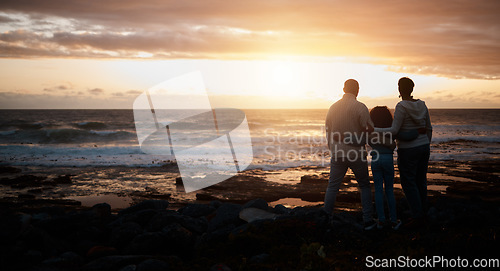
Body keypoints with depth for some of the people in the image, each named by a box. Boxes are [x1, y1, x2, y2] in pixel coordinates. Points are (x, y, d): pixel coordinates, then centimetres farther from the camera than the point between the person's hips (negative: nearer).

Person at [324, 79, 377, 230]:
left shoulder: (333, 107, 4)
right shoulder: (360, 107, -10)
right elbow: (369, 131, -9)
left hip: (337, 154, 3)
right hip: (356, 154, -3)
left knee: (332, 187, 12)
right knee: (364, 186, 11)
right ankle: (368, 221, 12)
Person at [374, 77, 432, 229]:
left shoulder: (401, 107, -17)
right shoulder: (422, 105, 6)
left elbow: (394, 131, -22)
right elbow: (428, 128, 12)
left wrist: (374, 130, -18)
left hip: (408, 150, -8)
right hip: (423, 147, 8)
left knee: (408, 183, 0)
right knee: (420, 181, 13)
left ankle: (418, 218, 1)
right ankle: (421, 215, 21)